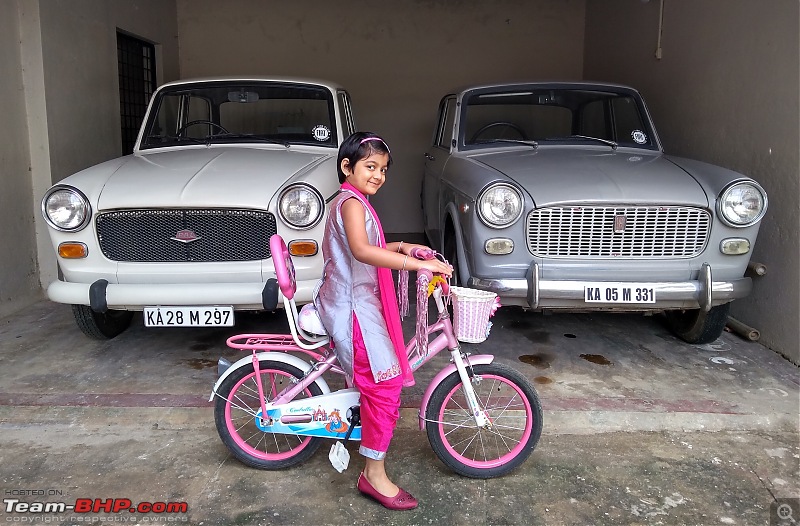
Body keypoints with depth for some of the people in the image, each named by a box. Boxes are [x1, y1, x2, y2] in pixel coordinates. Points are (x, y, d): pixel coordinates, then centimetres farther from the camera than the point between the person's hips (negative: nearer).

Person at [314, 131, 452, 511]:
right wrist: (419, 264, -38)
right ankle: (374, 474, -1)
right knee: (384, 387, -9)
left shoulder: (353, 202, 17)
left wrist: (401, 247, 16)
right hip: (354, 306, -11)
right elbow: (361, 250, -36)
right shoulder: (352, 202, -17)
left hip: (356, 301, 11)